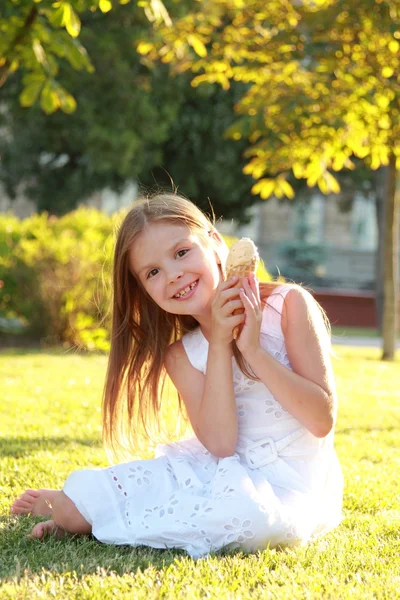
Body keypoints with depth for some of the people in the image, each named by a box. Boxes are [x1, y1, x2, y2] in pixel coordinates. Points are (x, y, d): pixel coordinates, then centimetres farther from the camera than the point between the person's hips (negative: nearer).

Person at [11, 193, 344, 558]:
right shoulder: (182, 355, 1)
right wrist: (220, 343, -19)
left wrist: (253, 349, -23)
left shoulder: (288, 305, -10)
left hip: (292, 480, -3)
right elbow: (220, 443, -15)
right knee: (88, 488, -18)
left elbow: (323, 420, -15)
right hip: (227, 470, 3)